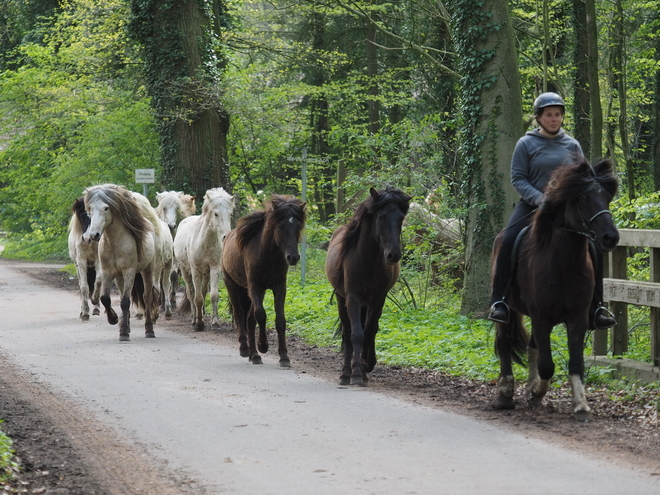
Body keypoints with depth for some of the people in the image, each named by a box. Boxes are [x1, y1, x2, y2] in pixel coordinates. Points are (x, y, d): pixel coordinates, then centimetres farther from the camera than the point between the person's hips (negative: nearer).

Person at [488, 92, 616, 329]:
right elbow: (518, 178, -4)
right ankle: (499, 301, -20)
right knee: (508, 241, -27)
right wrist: (539, 198, -19)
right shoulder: (526, 144, 1)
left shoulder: (572, 145, 9)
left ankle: (595, 308, -2)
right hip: (533, 204, -3)